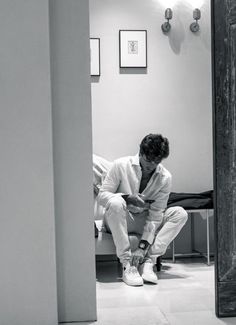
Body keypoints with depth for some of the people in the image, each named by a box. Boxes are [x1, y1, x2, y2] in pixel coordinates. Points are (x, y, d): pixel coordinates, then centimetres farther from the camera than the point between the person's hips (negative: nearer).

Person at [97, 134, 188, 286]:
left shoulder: (165, 177, -10)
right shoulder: (121, 165, -15)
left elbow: (155, 215, -13)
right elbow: (102, 195, -13)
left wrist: (143, 246, -22)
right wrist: (128, 198, -31)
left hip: (145, 221, 3)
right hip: (118, 221, -2)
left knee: (180, 214, -18)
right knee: (116, 202, -36)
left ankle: (148, 260, -25)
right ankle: (126, 263, -32)